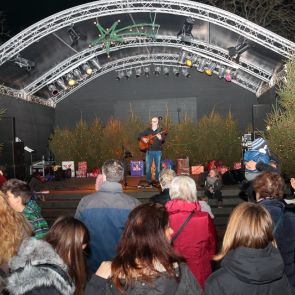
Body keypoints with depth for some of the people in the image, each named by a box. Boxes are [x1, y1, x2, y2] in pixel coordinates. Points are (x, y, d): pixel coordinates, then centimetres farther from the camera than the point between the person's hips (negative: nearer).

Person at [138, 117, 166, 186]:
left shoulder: (161, 130, 2)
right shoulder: (148, 130, 9)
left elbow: (163, 139, -12)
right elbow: (140, 135, 13)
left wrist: (160, 138, -35)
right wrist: (143, 138, -7)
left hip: (158, 151, -2)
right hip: (149, 150, 2)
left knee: (158, 166, 2)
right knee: (148, 166, 1)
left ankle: (157, 180, 14)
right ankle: (148, 180, 12)